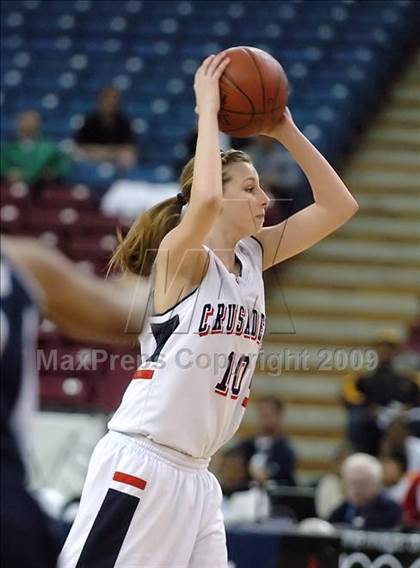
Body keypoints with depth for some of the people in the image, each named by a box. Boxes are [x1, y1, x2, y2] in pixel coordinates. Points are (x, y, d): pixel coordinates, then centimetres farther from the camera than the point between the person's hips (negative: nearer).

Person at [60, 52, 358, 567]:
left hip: (194, 475, 8)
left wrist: (285, 132, 4)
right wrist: (207, 110, -20)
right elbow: (205, 201, -32)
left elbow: (338, 206, 12)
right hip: (139, 462, -8)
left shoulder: (253, 257, 12)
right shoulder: (180, 256, -9)